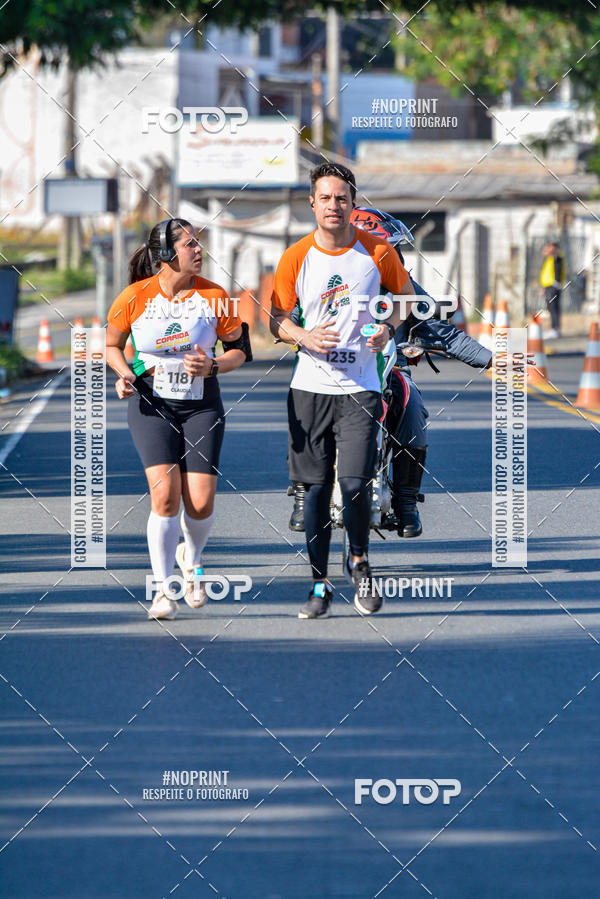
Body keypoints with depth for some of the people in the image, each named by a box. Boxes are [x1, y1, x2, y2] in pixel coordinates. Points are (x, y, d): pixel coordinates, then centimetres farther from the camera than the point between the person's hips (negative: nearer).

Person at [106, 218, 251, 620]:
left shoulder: (214, 296, -3)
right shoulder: (135, 297, -5)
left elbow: (240, 350, 8)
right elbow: (111, 345, 11)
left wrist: (212, 367, -12)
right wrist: (126, 375, -8)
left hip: (202, 406, 1)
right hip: (151, 405, -1)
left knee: (200, 503, -8)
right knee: (165, 494, -18)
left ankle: (192, 558, 27)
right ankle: (163, 590, -6)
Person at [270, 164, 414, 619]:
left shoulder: (378, 252, -2)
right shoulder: (295, 258, -1)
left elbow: (402, 295, 15)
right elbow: (277, 320, 7)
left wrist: (387, 328, -5)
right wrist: (305, 336, -14)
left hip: (359, 388, -1)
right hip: (310, 387, 1)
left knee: (355, 483, -12)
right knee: (316, 489, 3)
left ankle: (359, 561, 15)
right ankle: (320, 585, 13)